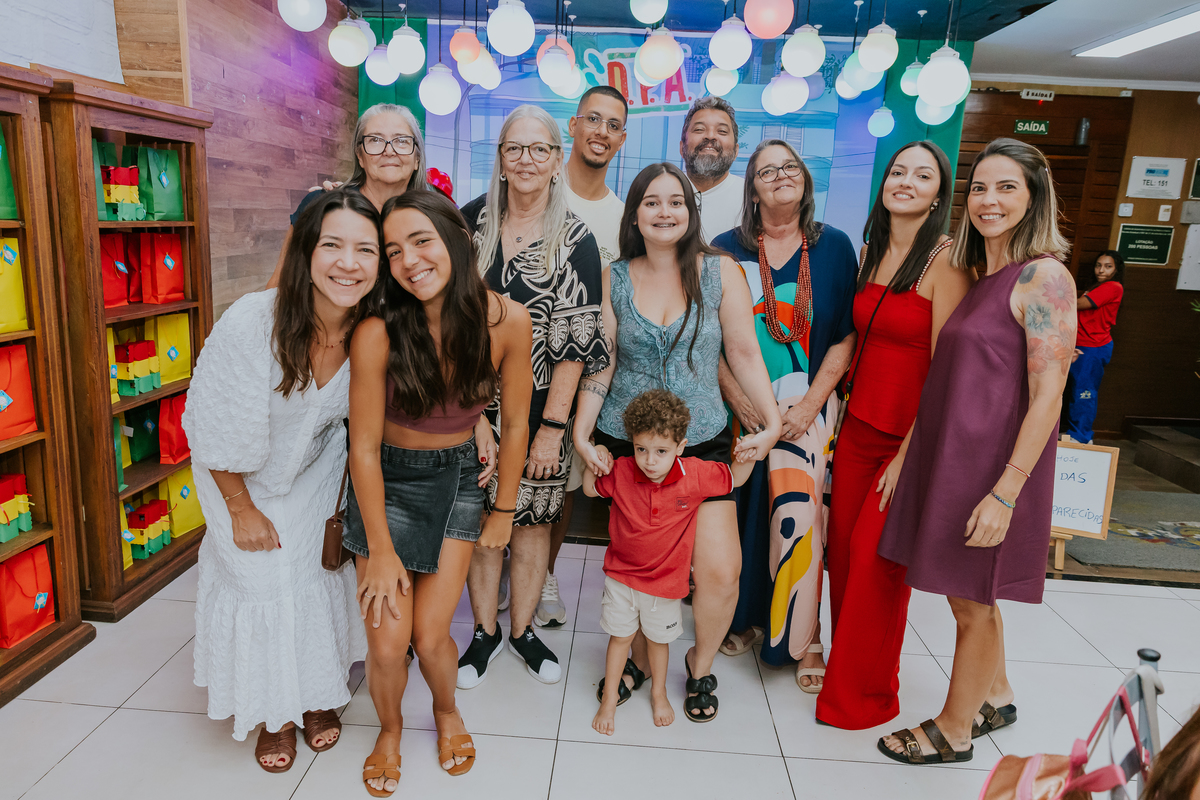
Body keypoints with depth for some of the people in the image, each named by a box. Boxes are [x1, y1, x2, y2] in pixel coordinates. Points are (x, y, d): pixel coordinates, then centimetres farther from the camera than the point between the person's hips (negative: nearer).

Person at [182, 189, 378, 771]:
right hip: (241, 476, -2)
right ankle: (274, 710, 27)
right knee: (259, 577, 1)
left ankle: (318, 693, 30)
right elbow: (215, 431, -21)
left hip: (315, 467, 3)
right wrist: (242, 509, -11)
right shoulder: (250, 322, -35)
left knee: (318, 568, 4)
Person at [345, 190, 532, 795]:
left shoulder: (507, 321, -19)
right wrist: (381, 551, -9)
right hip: (386, 479, -1)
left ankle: (447, 711, 36)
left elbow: (515, 423, -5)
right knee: (386, 641, -2)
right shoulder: (377, 334, -25)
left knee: (430, 635, -1)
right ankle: (390, 731, 34)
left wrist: (503, 512, 4)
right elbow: (364, 448, -14)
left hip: (457, 477, 1)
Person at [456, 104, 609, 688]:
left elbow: (575, 342, -8)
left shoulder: (575, 241, -6)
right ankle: (485, 631, 29)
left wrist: (553, 425, -11)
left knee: (532, 519, 9)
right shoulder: (472, 220, 2)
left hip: (540, 406, -1)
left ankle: (523, 629, 31)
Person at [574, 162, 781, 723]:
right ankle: (638, 661, 32)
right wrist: (581, 433, -3)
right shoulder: (614, 280, 3)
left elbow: (745, 353, 3)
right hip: (625, 441, 1)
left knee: (720, 569, -9)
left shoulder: (720, 272, 0)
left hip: (703, 441, 0)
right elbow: (601, 364, 5)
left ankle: (701, 664, 21)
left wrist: (772, 419, -6)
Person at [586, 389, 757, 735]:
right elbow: (591, 490, 2)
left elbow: (732, 479, -1)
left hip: (666, 579, 0)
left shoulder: (696, 474, -18)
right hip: (622, 575, 0)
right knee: (620, 636, 13)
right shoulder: (621, 472, -17)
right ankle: (609, 700, 33)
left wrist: (746, 460, -21)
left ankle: (659, 693, 46)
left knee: (658, 639, 20)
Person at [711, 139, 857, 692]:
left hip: (807, 403, -1)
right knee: (740, 513, 6)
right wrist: (739, 402, -8)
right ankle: (746, 616, 28)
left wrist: (808, 405, -9)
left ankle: (802, 636, 10)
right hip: (740, 405, 1)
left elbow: (845, 337, 1)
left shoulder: (835, 247, 4)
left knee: (798, 512, -9)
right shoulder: (728, 248, 4)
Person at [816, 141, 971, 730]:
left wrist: (908, 453, -16)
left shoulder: (946, 260, -12)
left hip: (910, 435, -6)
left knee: (875, 560, 1)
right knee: (843, 548, 9)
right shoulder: (870, 252, 9)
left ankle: (864, 693, 21)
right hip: (858, 423, 6)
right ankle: (843, 661, 30)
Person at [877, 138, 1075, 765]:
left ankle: (954, 730, 27)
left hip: (993, 465, -8)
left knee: (972, 601, 7)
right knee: (968, 593, 20)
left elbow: (1047, 398, -19)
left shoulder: (1043, 276, -14)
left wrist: (1005, 492, -21)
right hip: (950, 454, 8)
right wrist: (908, 456, 13)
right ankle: (995, 697, 42)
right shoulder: (981, 274, 11)